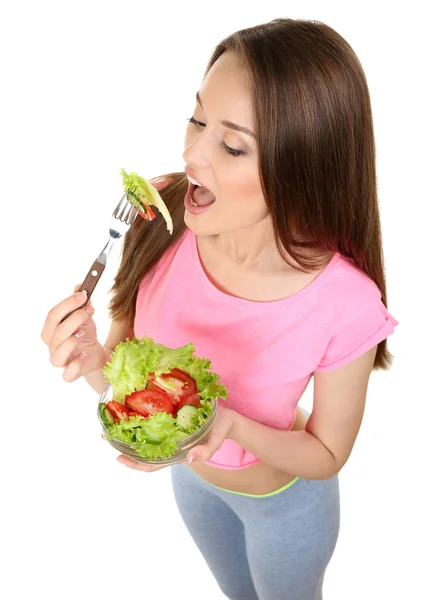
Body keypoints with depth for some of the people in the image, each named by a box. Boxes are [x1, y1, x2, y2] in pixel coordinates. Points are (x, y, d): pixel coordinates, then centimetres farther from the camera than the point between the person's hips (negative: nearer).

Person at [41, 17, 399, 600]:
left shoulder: (346, 307, -37)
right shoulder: (162, 212, -28)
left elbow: (328, 454, -20)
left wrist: (234, 427, -38)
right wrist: (91, 358, -37)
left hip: (283, 501, -3)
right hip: (189, 476, 4)